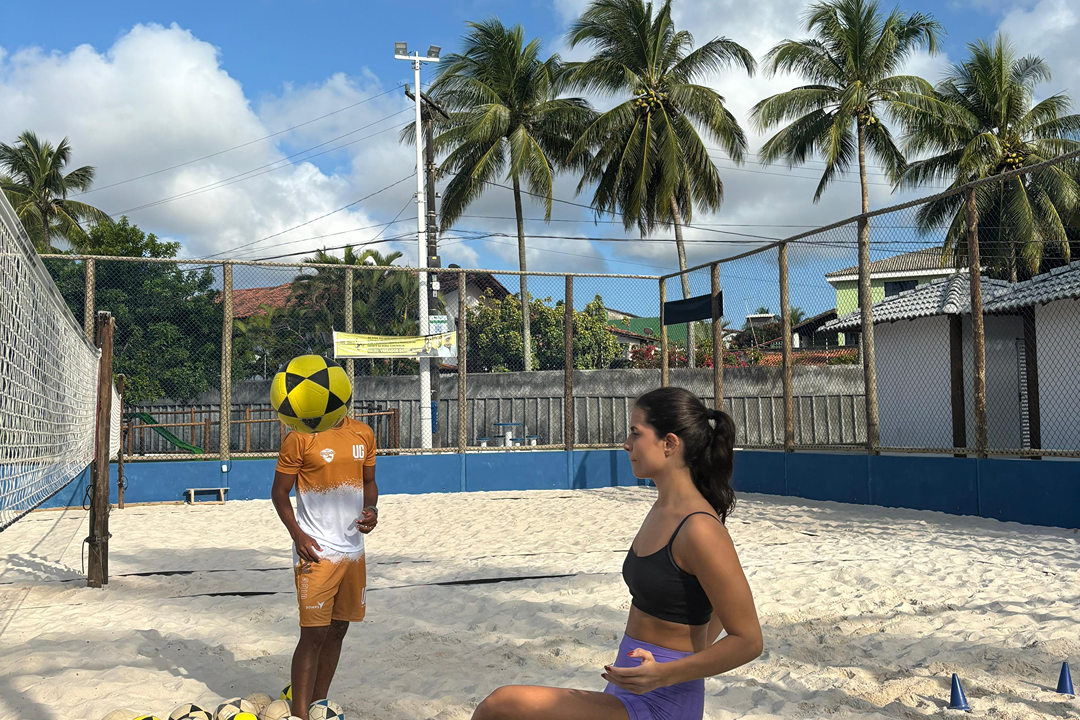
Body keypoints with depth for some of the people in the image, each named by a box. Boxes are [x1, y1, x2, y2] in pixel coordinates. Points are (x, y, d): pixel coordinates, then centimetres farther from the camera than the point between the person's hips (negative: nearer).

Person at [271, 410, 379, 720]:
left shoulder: (363, 434, 8)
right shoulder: (300, 437, -9)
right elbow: (279, 491, -5)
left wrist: (371, 509, -3)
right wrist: (297, 533, -17)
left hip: (353, 549, 6)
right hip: (316, 551, -6)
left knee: (338, 628, 13)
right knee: (314, 634, -8)